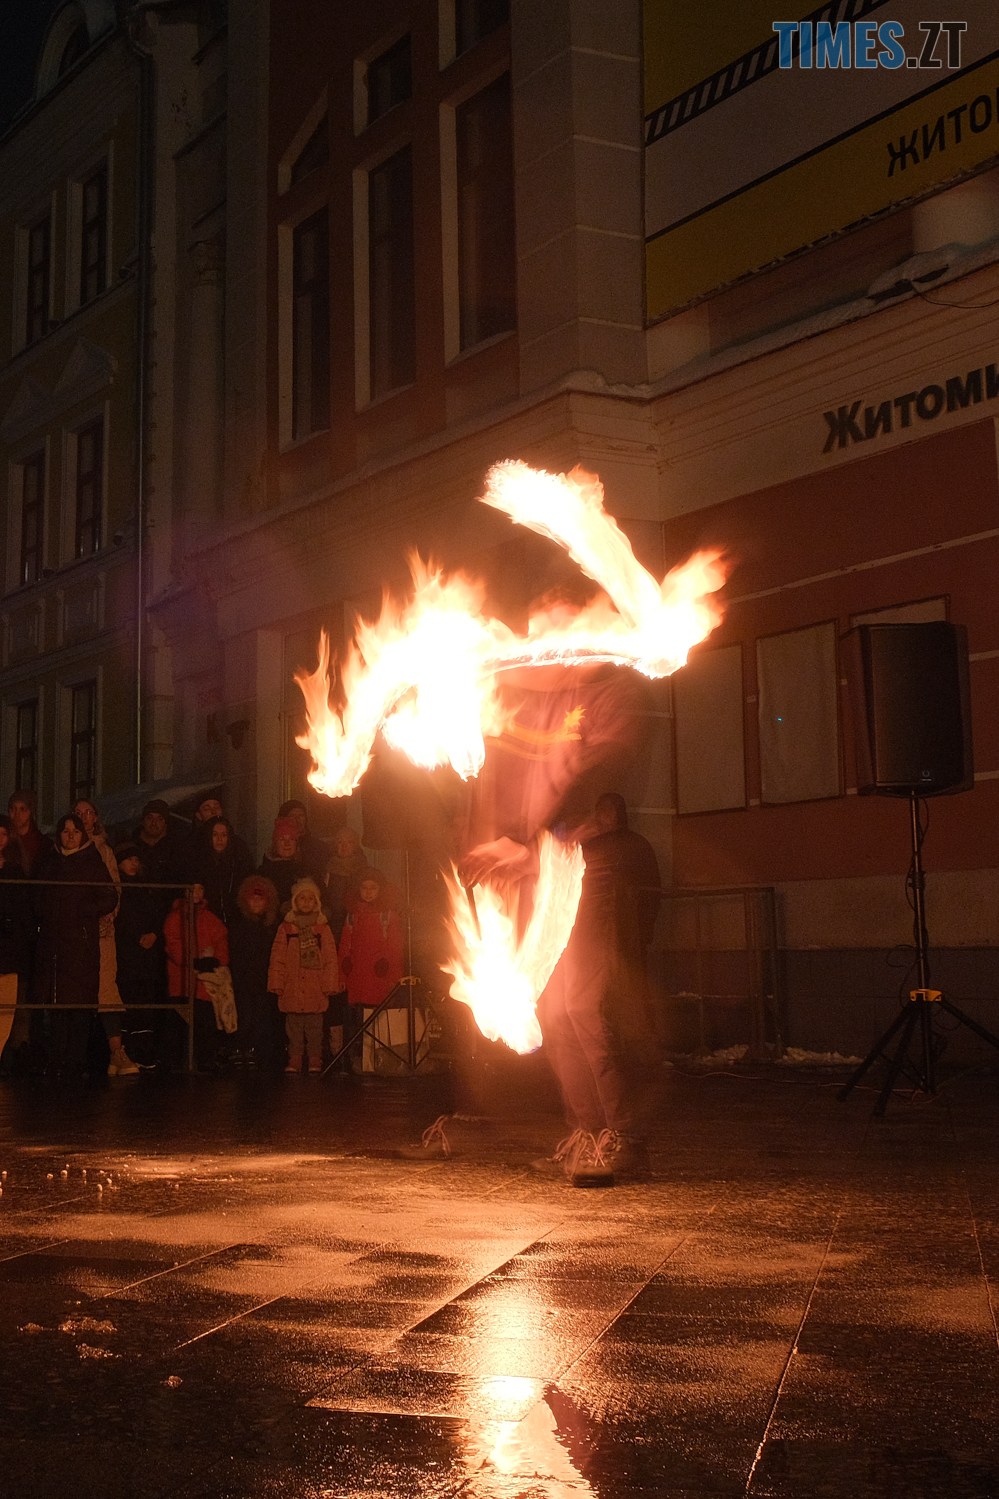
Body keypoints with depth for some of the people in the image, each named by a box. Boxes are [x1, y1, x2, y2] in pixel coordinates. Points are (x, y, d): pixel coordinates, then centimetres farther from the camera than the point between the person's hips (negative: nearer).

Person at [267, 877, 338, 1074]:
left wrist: (329, 984, -1)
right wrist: (277, 984, 0)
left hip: (315, 988, -1)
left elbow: (330, 958, 6)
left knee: (314, 1027, 0)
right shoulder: (286, 927, 9)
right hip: (292, 989, 1)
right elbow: (277, 957, 7)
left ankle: (314, 1063, 6)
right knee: (294, 1027, 2)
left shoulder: (322, 927, 8)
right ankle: (294, 1062, 6)